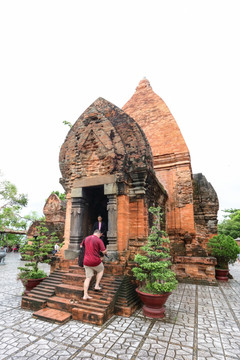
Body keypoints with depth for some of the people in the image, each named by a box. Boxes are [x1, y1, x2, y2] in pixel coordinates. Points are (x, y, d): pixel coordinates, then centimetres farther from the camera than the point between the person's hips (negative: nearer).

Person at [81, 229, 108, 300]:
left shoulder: (86, 239, 6)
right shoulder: (99, 240, -11)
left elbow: (81, 246, 21)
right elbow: (104, 251, -12)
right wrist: (106, 253, 12)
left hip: (86, 261, 5)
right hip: (95, 261, -4)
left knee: (88, 277, 13)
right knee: (101, 270, 25)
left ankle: (85, 295, 12)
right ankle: (97, 286, 22)